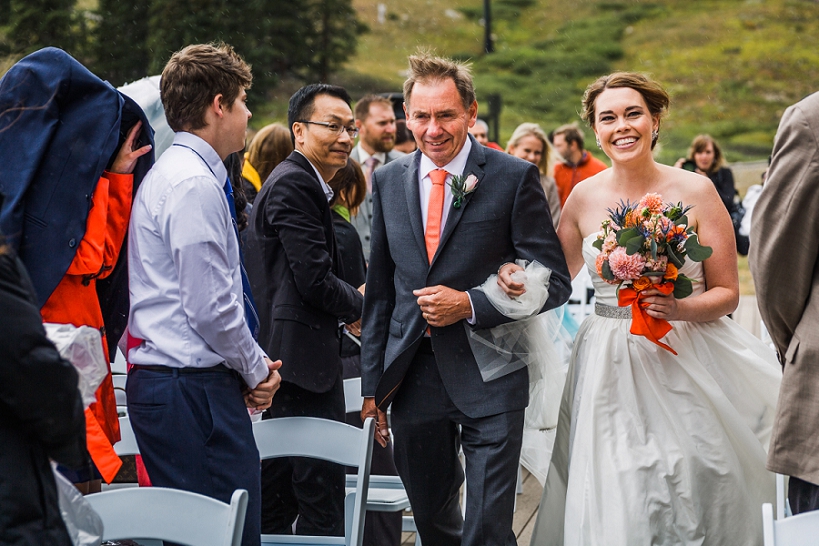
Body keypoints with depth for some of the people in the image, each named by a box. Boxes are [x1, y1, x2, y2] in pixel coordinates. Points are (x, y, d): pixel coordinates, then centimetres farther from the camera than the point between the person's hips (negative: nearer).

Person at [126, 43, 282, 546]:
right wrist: (256, 370, -3)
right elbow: (211, 308, -18)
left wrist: (255, 363, 16)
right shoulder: (196, 184, -14)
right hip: (194, 388, -11)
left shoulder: (171, 173, 18)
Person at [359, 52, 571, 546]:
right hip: (412, 378, 4)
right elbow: (379, 290, 13)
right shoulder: (388, 182, 8)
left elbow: (554, 282, -5)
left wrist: (471, 304, -17)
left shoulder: (514, 178, -5)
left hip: (488, 378, -4)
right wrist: (373, 385, 10)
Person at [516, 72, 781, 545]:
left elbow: (727, 293, -1)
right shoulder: (585, 197, 3)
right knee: (612, 501, 1)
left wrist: (681, 308, -20)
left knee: (690, 497, -2)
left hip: (685, 364, -2)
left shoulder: (695, 191, -5)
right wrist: (514, 273, -6)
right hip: (610, 368, 2)